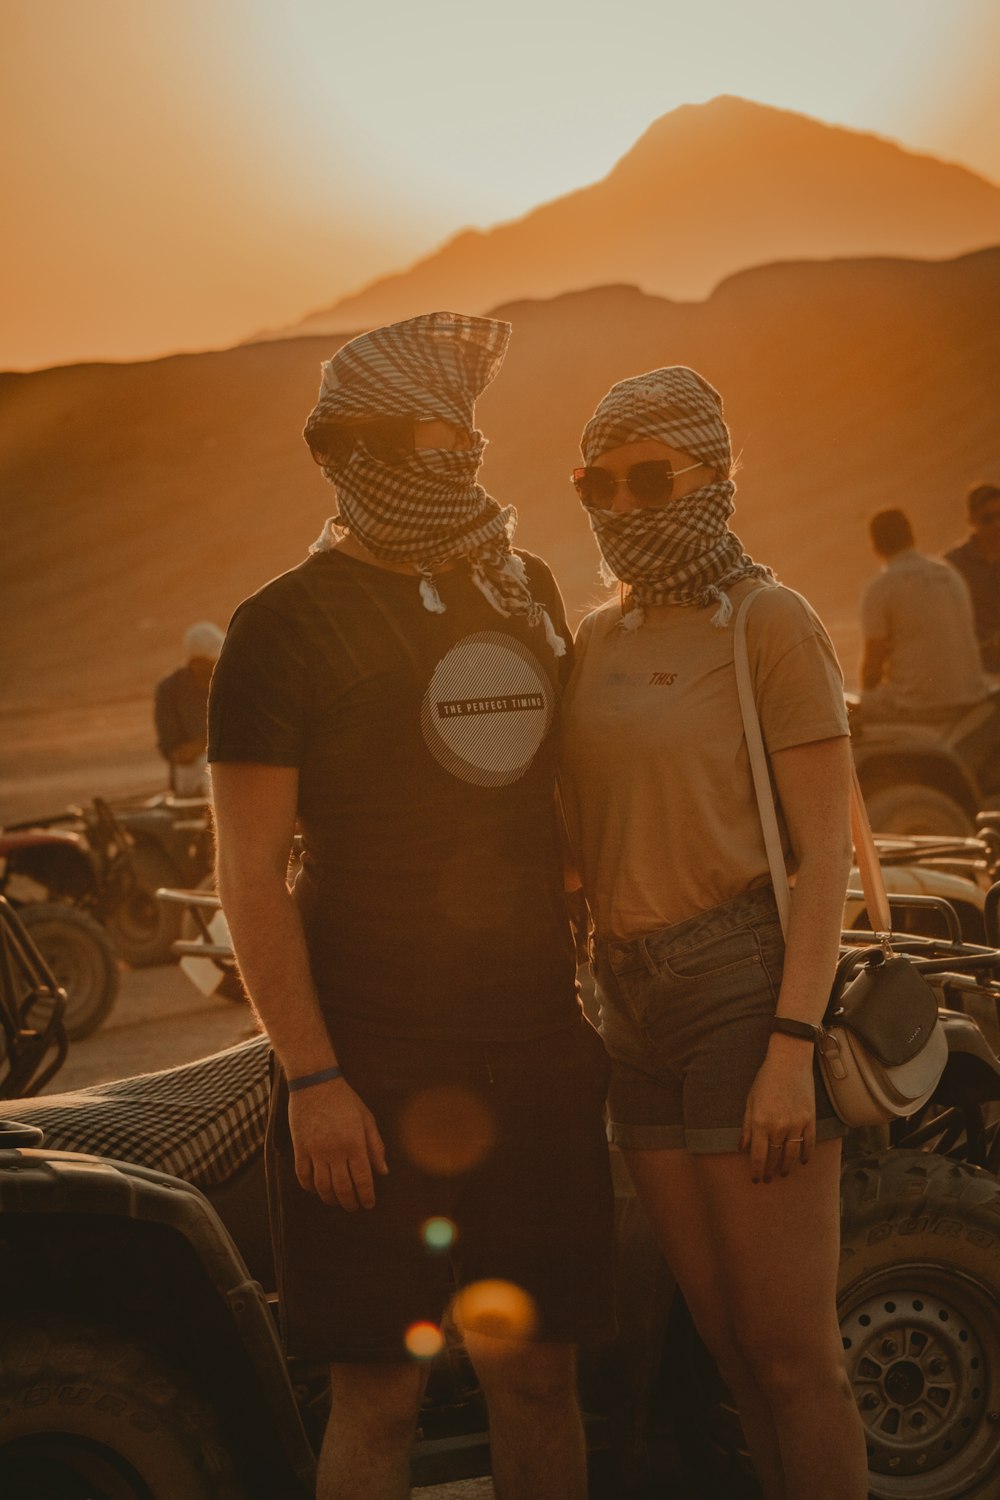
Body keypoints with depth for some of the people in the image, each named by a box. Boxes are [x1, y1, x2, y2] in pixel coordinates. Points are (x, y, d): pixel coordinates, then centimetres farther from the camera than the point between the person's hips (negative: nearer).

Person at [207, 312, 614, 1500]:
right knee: (378, 1394, 3)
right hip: (375, 1071, -5)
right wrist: (310, 1077, -15)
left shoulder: (525, 590, 12)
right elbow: (250, 876, -9)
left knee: (537, 1375, 12)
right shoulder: (288, 624, -6)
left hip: (537, 1056, 5)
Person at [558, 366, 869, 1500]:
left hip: (748, 993, -6)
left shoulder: (770, 623, -7)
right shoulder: (599, 640, 12)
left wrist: (793, 1047, -19)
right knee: (724, 1340, 13)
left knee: (791, 1352, -2)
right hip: (637, 1012, 6)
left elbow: (823, 850, -11)